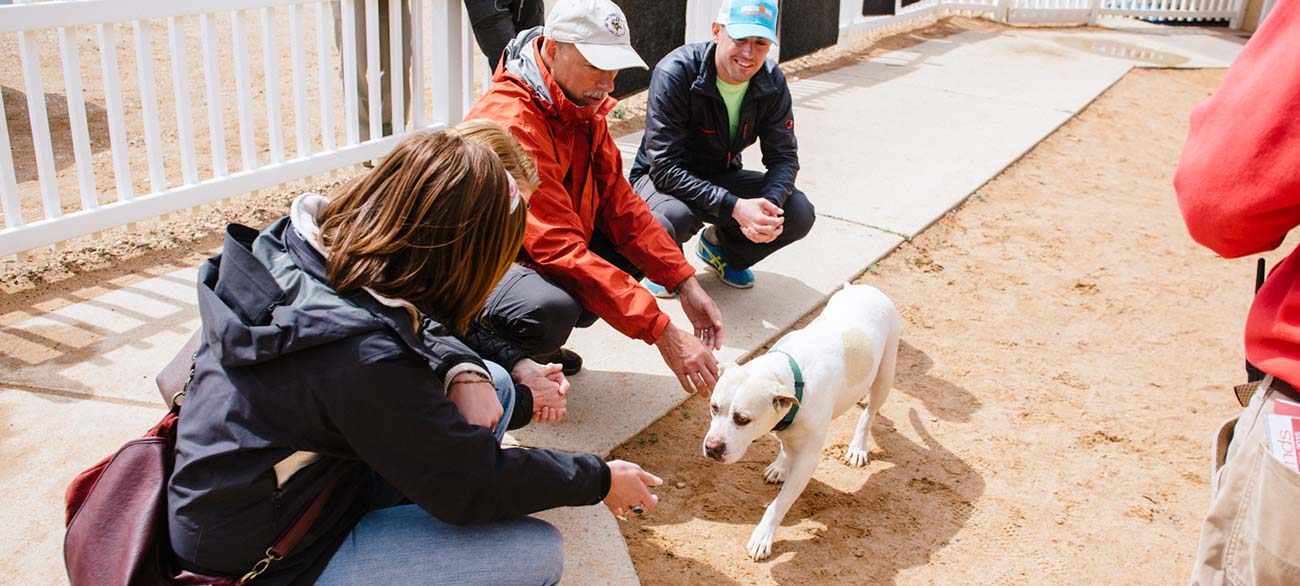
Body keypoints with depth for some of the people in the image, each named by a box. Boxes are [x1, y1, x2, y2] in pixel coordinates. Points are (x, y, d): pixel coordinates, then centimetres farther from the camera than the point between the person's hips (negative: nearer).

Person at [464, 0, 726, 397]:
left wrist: (686, 284, -11)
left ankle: (537, 345, 7)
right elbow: (561, 250, -35)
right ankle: (494, 354, -2)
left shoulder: (583, 102, -2)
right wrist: (664, 334, -36)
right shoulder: (511, 122, -30)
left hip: (542, 251, 9)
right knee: (551, 311, -37)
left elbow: (618, 201, 0)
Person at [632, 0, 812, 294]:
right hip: (662, 179, -5)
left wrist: (770, 204, -31)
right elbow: (665, 167, -30)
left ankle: (720, 246, 14)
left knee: (799, 214, -15)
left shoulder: (772, 81, -11)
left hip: (721, 178, 5)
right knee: (674, 218, -40)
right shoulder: (674, 72, -27)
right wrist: (733, 206, -39)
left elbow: (784, 156, -7)